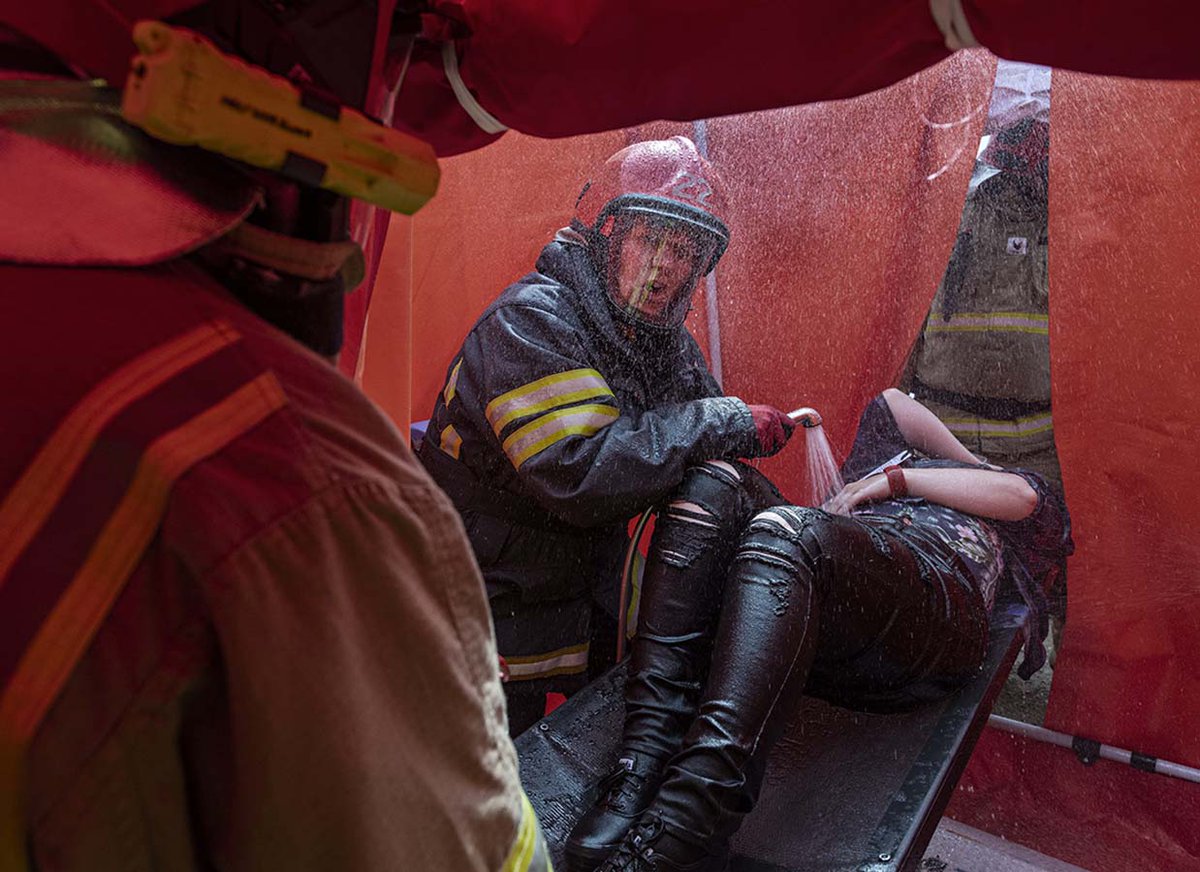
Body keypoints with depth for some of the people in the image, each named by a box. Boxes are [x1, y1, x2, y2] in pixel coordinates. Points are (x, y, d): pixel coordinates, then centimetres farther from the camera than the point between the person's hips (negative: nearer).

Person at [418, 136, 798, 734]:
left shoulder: (668, 344, 2)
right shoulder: (531, 320, -24)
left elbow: (706, 455, -1)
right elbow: (578, 472, -36)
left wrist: (715, 490, -28)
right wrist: (728, 423, -29)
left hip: (593, 590, 7)